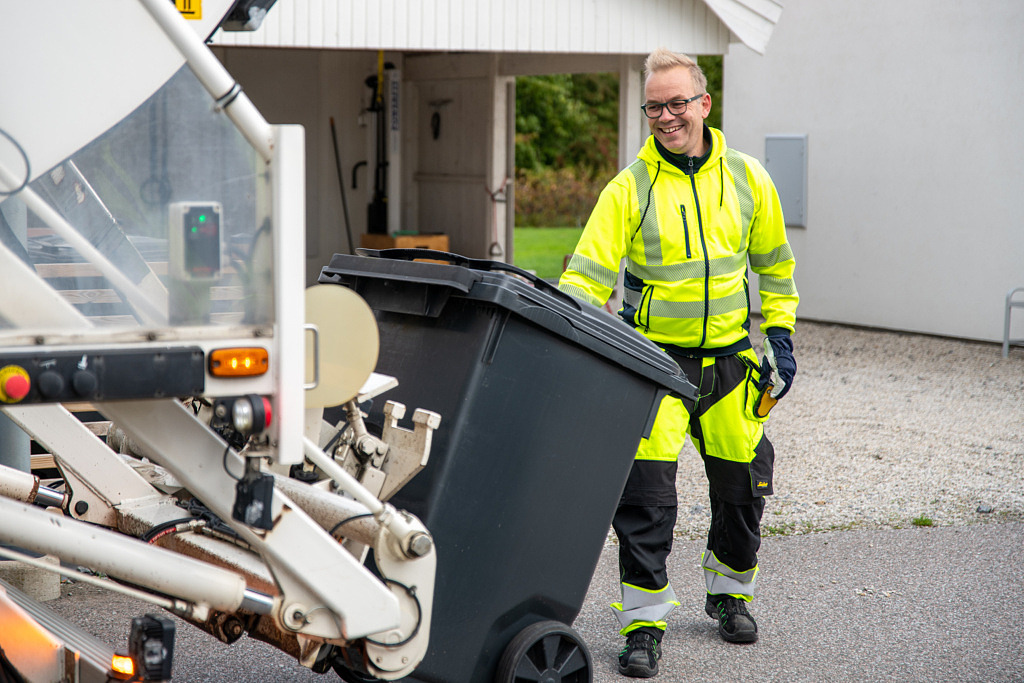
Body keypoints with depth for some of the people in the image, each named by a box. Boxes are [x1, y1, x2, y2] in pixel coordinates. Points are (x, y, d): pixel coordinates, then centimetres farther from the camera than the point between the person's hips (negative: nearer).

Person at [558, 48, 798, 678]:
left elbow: (774, 264, 14)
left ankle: (730, 590, 37)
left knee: (741, 483, 12)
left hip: (730, 356, 3)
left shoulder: (747, 179, 1)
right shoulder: (629, 189, -8)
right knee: (645, 490, -11)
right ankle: (645, 624, 2)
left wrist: (780, 335, 10)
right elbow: (588, 275, -12)